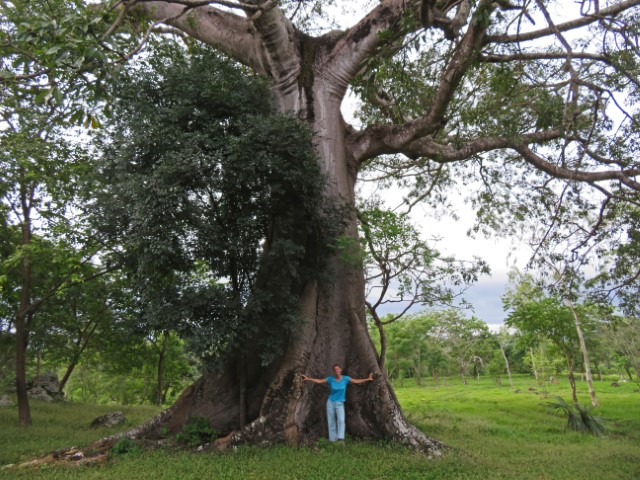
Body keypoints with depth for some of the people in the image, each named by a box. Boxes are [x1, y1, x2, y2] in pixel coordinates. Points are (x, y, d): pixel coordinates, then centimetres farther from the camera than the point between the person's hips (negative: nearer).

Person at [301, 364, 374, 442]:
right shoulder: (331, 379, -5)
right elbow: (319, 381, -1)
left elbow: (357, 381, 0)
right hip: (330, 402, 1)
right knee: (331, 422, 3)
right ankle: (332, 440, 12)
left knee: (341, 420, -22)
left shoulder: (345, 378, -5)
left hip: (340, 403, -1)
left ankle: (341, 438, -25)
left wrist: (367, 379, -2)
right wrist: (308, 379, -6)